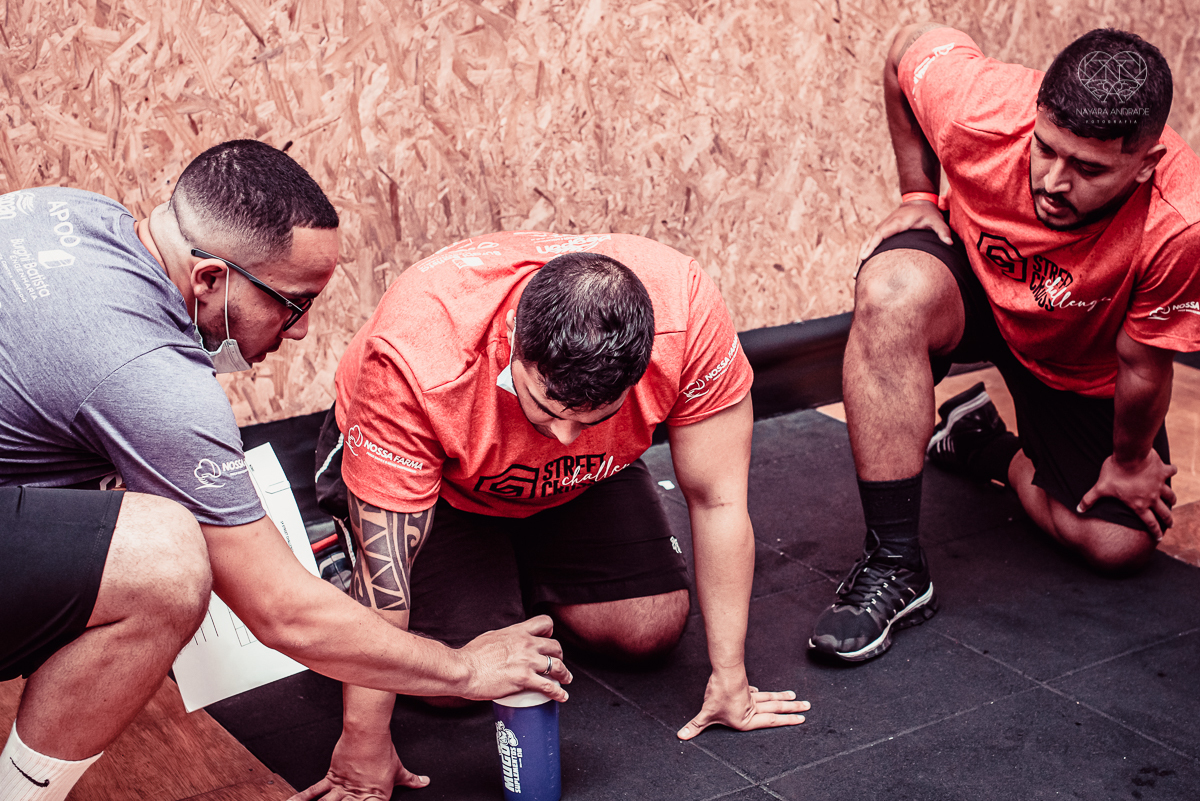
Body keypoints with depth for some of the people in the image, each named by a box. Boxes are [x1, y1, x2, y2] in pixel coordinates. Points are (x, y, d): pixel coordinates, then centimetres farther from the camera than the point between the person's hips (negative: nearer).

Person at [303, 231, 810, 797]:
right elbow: (383, 564, -34)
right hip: (423, 467, -3)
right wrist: (364, 743, -28)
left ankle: (519, 577, 20)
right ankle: (343, 561, 13)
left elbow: (718, 500, -25)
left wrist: (729, 679, -19)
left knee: (652, 630, -8)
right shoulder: (415, 359, -43)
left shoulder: (687, 312, -36)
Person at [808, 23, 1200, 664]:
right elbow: (910, 47, -10)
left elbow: (1142, 366, -21)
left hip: (1084, 367, 1)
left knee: (1121, 546, -5)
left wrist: (1130, 460, -5)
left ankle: (990, 447, 25)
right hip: (972, 278, 0)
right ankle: (893, 569, -30)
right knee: (892, 290, -39)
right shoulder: (980, 109, -35)